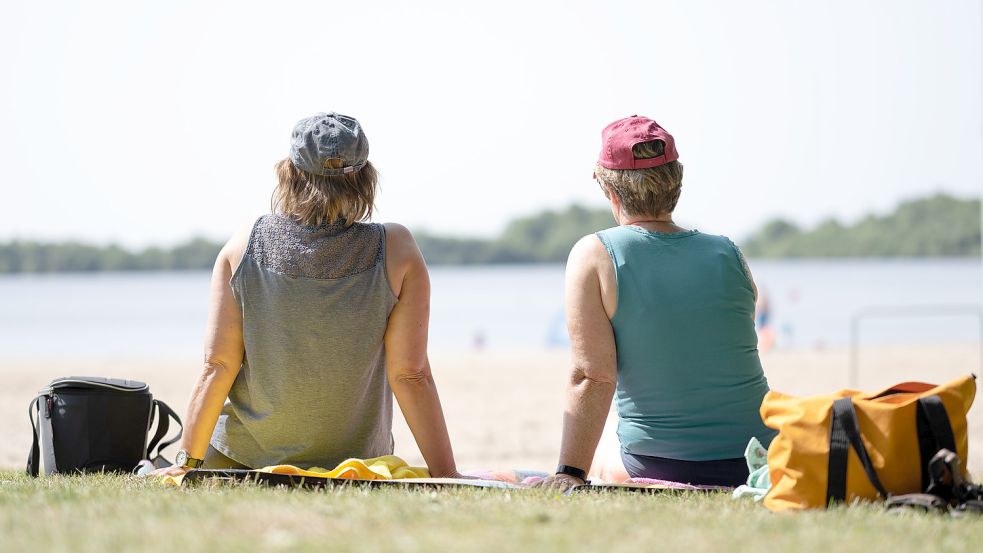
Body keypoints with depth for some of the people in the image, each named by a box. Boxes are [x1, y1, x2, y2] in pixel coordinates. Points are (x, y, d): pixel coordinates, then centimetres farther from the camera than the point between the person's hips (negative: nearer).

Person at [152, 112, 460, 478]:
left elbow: (218, 365, -10)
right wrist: (446, 476, -8)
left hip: (242, 457, 0)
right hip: (354, 460, 0)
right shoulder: (396, 251, -15)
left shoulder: (242, 249, -11)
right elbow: (411, 374, -15)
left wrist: (188, 461, -1)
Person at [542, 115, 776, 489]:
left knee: (605, 468, 34)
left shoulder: (593, 256, -9)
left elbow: (591, 377, -15)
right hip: (761, 457, 2)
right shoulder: (728, 254, 1)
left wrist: (571, 473, -12)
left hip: (659, 467, -1)